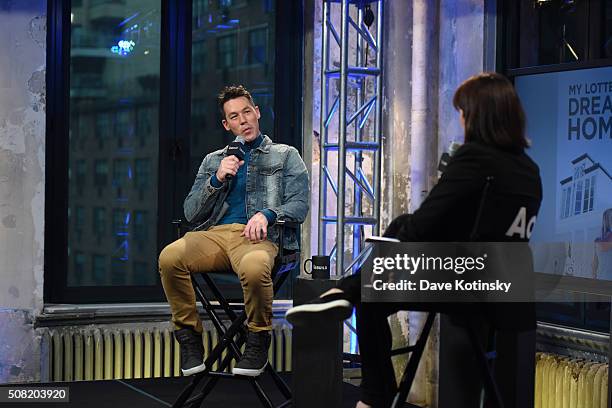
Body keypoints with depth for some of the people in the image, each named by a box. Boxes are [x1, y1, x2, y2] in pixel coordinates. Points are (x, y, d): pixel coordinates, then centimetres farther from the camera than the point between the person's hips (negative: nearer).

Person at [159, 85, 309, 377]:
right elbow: (191, 213, 17)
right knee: (170, 257, -31)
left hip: (258, 237, -3)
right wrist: (217, 179, 1)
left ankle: (258, 341, -17)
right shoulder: (213, 160, 27)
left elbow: (299, 205, 6)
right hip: (215, 233, 3)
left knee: (254, 267, -41)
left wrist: (266, 214, -14)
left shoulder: (285, 156, 20)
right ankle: (189, 338, -15)